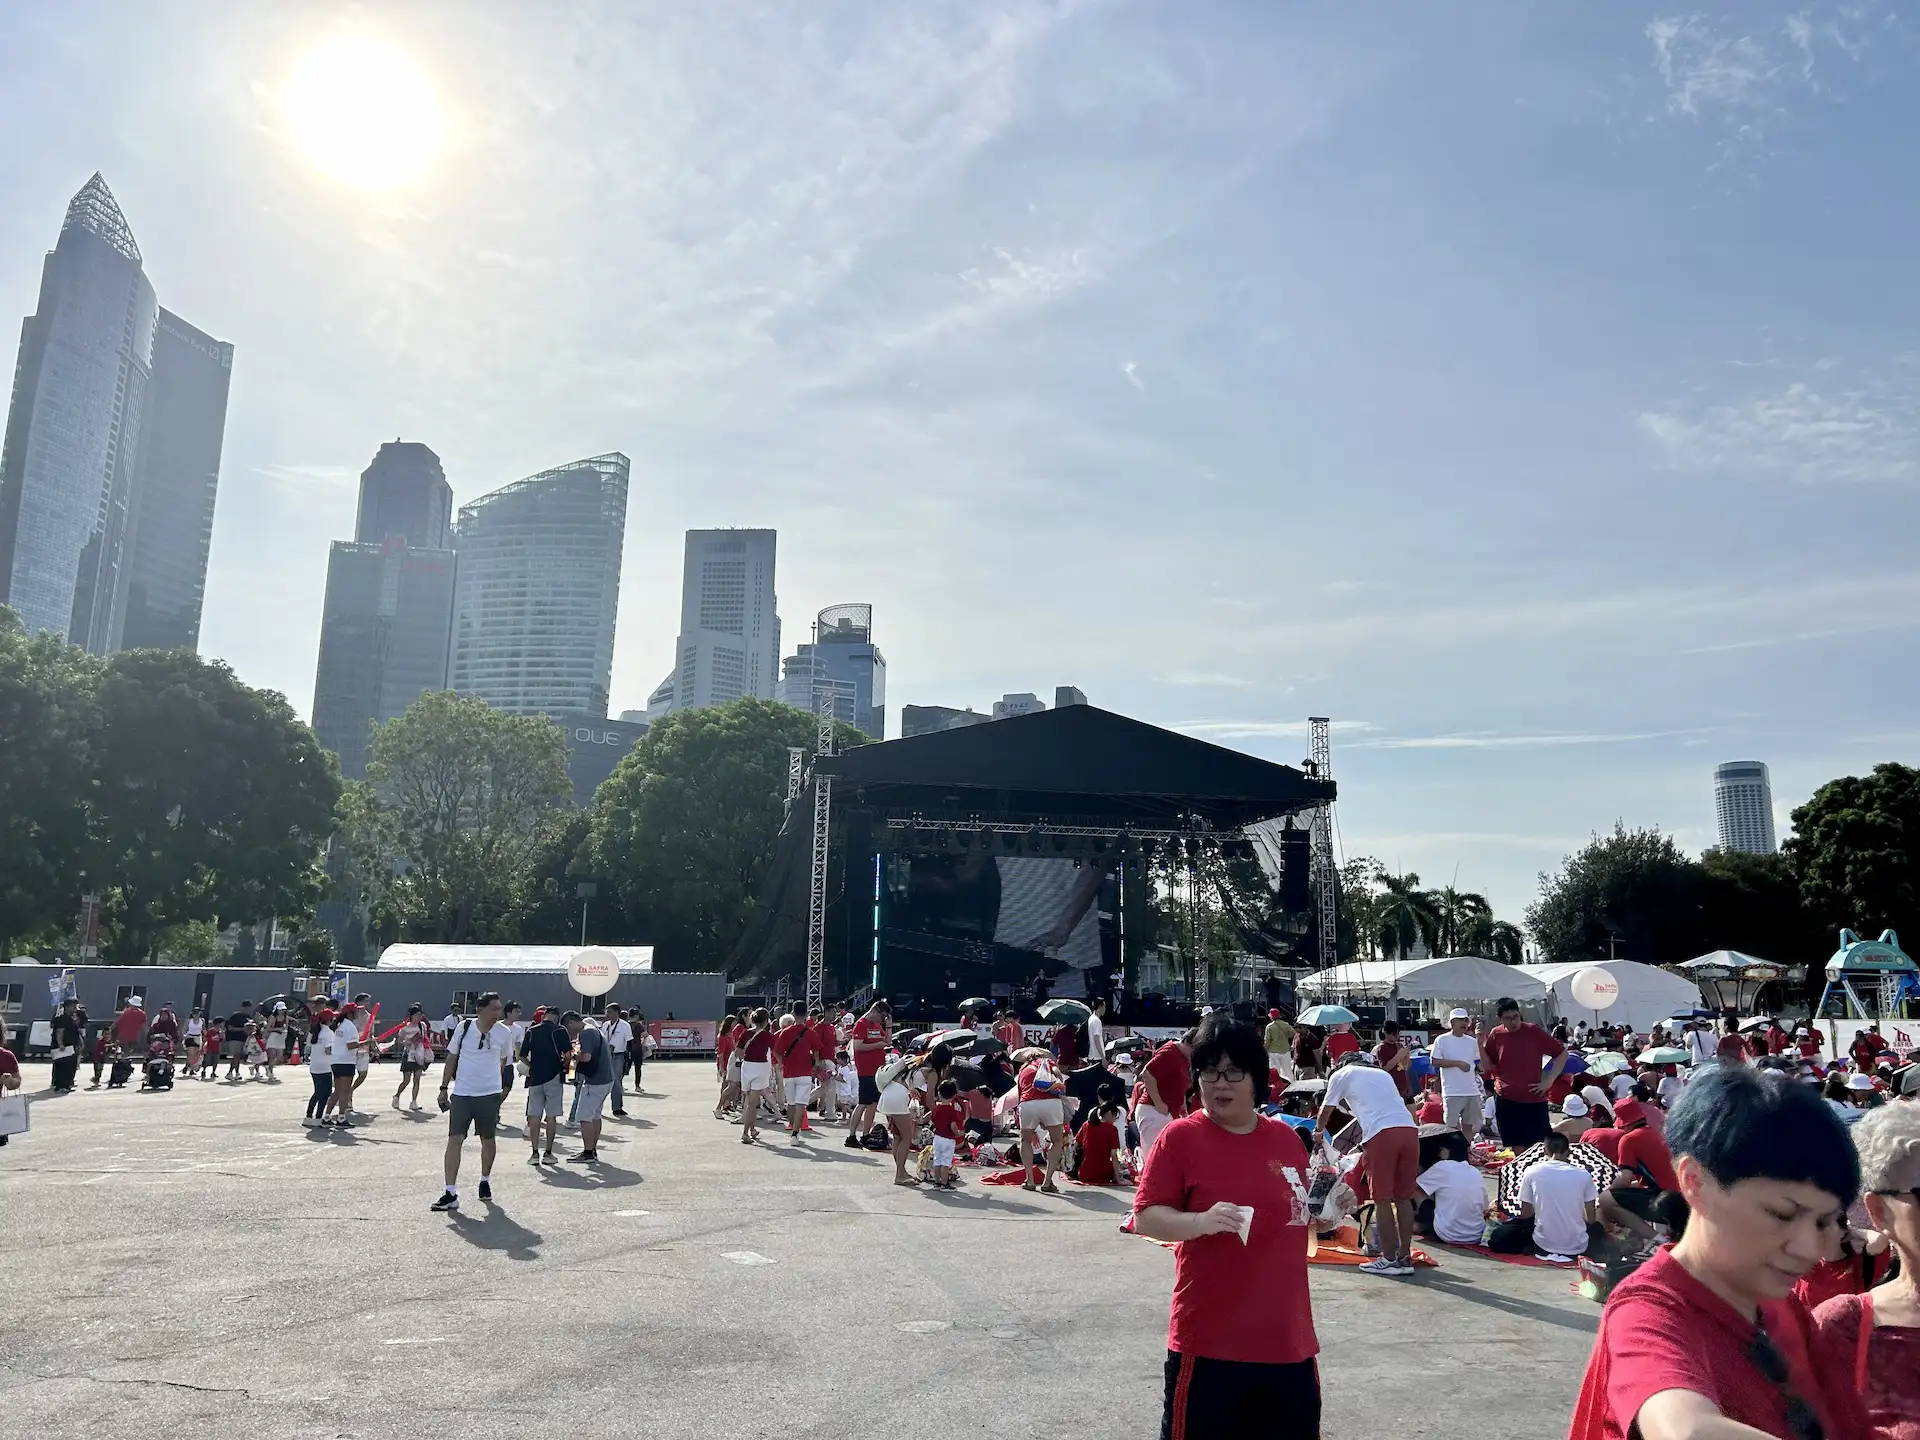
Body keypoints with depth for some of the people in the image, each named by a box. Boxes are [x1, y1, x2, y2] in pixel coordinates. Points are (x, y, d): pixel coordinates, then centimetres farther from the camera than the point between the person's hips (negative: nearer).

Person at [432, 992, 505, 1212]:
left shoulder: (503, 1033, -4)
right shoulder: (463, 1027, -6)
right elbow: (451, 1058, 4)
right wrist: (444, 1088, 5)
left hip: (489, 1094, 1)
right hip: (461, 1094, -1)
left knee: (488, 1140, 12)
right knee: (454, 1139, -6)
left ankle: (485, 1181, 33)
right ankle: (451, 1193, -4)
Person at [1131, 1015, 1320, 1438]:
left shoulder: (1286, 1138, 7)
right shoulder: (1180, 1136, -8)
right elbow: (1145, 1218, -11)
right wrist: (1201, 1221, -26)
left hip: (1287, 1339, 5)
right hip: (1208, 1342, -5)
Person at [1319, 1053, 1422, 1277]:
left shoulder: (1342, 1074, 17)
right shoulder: (1382, 1074, 31)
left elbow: (1326, 1110, 27)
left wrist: (1319, 1131, 48)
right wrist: (1362, 1145, 50)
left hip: (1381, 1133, -5)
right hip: (1409, 1129, 5)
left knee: (1382, 1199, 2)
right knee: (1404, 1198, 12)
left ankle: (1389, 1259, 5)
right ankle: (1405, 1257, 17)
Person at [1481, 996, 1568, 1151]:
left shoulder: (1533, 1031, -6)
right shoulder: (1496, 1035, 1)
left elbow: (1562, 1053, 2)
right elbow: (1488, 1066, 8)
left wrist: (1549, 1080, -4)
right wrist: (1480, 1041, -3)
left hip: (1534, 1100, -2)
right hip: (1506, 1101, 2)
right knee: (1517, 1147, 6)